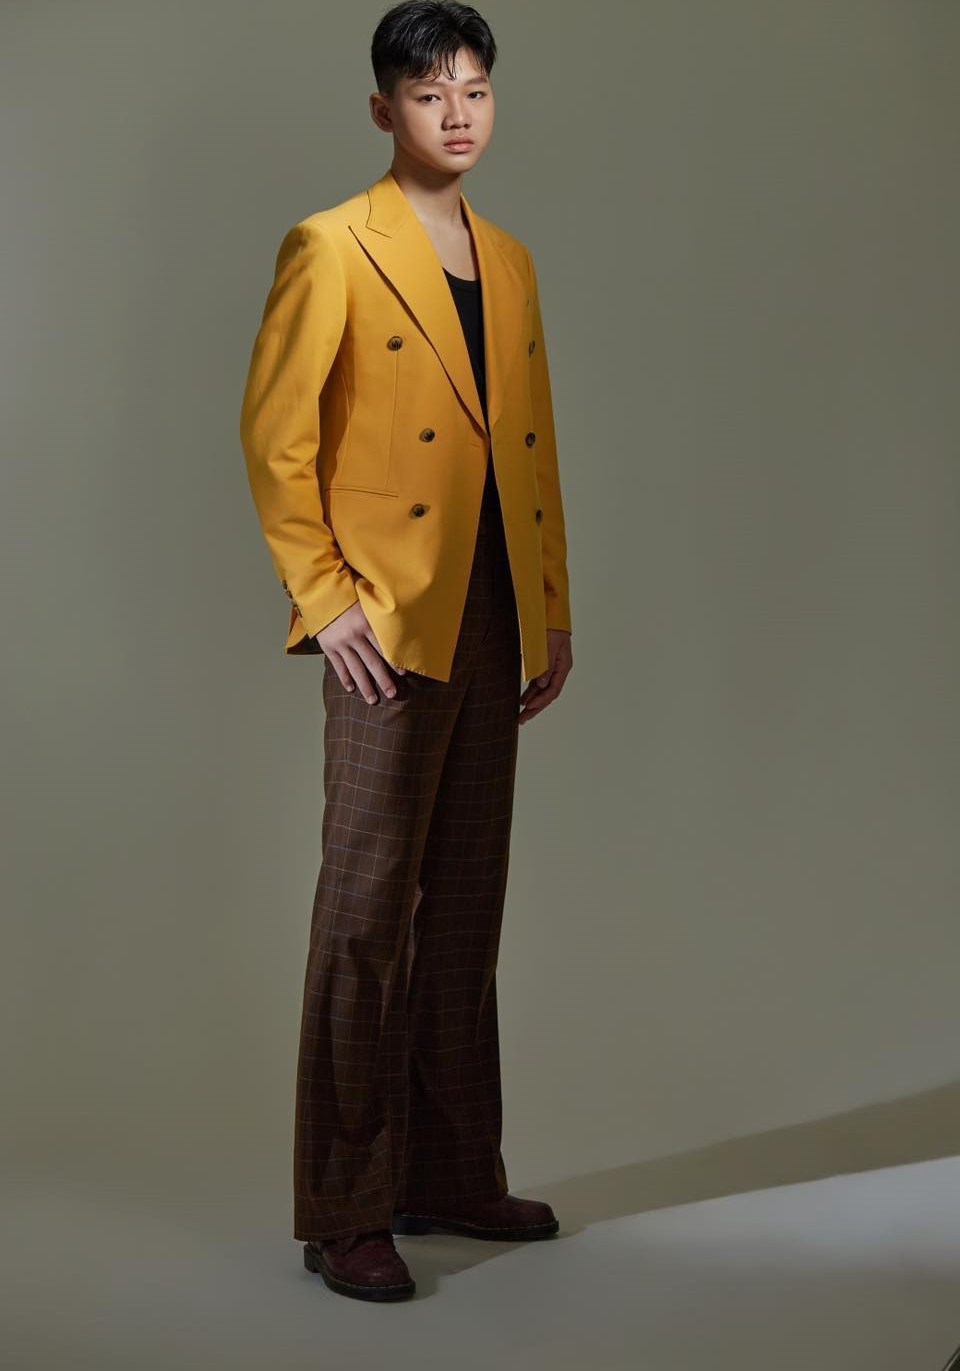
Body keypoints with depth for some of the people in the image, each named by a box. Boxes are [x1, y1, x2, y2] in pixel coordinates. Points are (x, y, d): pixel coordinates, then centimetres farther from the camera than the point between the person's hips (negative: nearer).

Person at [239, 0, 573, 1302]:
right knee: (367, 914, -3)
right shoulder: (331, 250, -4)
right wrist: (324, 600, -12)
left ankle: (452, 1174, 23)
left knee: (467, 910, 12)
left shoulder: (511, 262, 16)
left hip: (497, 620, 7)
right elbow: (274, 435, -8)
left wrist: (553, 608, 13)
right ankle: (345, 1213, 5)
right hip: (390, 629, -7)